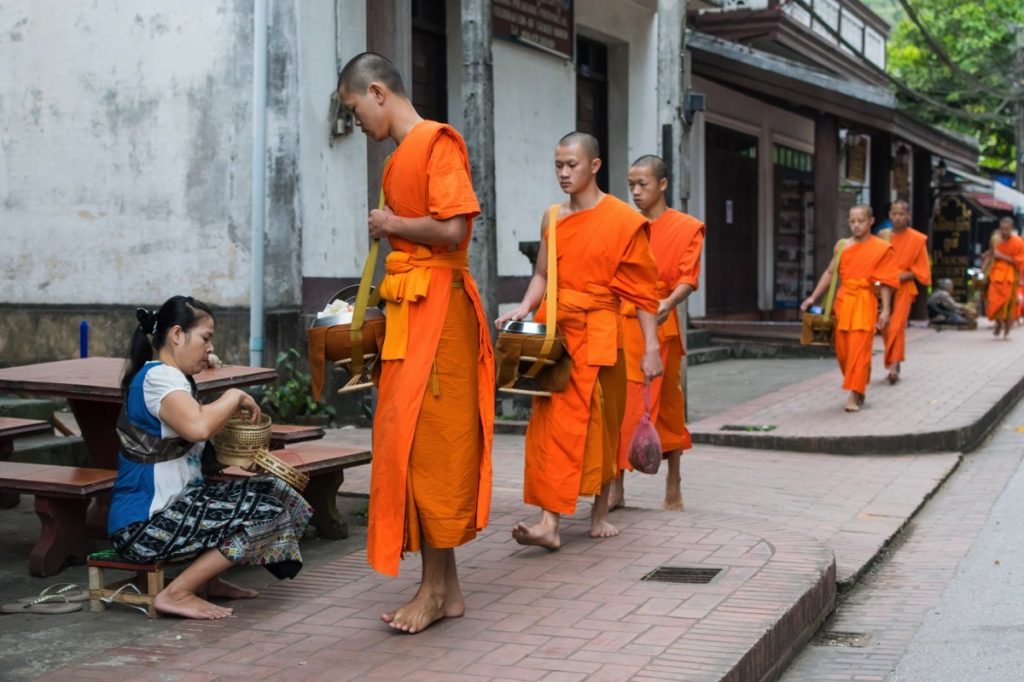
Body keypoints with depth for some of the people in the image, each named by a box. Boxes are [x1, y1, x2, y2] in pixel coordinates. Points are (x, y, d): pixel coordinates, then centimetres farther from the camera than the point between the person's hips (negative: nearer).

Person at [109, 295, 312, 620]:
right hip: (143, 526, -11)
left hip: (163, 511, 11)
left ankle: (207, 578, 14)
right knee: (264, 510, -16)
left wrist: (231, 410, 9)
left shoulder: (169, 377, 19)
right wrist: (234, 396, -16)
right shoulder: (159, 376, -15)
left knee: (270, 492, 11)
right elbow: (197, 427, -33)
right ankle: (176, 594, -10)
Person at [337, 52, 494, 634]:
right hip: (408, 311, 9)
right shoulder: (400, 156, 18)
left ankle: (436, 587, 3)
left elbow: (451, 229, -19)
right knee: (410, 442, 8)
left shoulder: (437, 142, -9)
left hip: (437, 308, -9)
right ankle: (446, 587, 14)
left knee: (427, 442, -6)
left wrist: (391, 224, -6)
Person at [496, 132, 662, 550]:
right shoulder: (552, 218, 10)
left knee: (601, 424, 4)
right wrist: (524, 308, -4)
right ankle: (550, 523, -10)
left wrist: (651, 347, -7)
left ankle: (600, 512, 19)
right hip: (553, 331, 3)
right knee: (552, 422, -5)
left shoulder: (623, 221, -3)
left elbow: (641, 291, -4)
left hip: (597, 334, -3)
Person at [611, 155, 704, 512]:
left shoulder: (686, 228, 2)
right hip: (621, 324, 2)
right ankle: (616, 487, 3)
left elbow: (687, 279, -7)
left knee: (667, 405, 5)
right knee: (619, 405, -2)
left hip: (660, 326, -2)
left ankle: (674, 488, 16)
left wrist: (669, 303, -26)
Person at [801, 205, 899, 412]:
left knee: (859, 350, -9)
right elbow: (830, 273, 13)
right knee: (842, 349, 7)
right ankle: (857, 390, 23)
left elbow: (886, 282, -2)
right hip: (842, 300, 4)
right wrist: (813, 297, 7)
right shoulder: (841, 245, 10)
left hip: (864, 302, -4)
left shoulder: (881, 248, -1)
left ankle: (855, 395, -7)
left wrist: (885, 310, -6)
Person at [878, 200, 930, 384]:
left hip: (903, 288, -3)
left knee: (897, 326, -16)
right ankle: (893, 365, 16)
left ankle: (894, 365, -20)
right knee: (886, 327, 5)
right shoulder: (882, 236, 5)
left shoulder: (917, 239, -3)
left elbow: (922, 269, 1)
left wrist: (904, 275, -15)